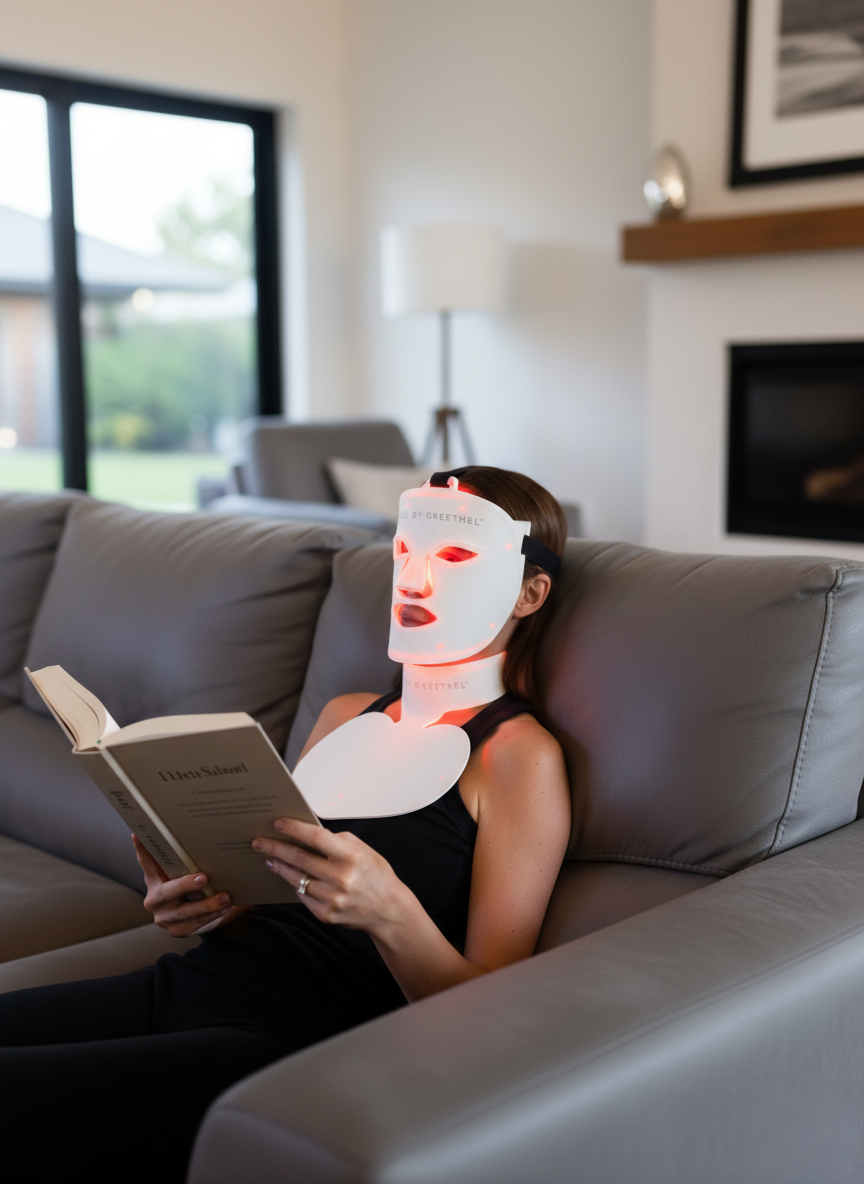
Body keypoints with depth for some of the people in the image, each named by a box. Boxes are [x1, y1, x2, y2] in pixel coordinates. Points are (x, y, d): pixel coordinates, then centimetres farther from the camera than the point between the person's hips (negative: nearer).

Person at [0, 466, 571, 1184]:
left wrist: (388, 911, -24)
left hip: (297, 1044, -7)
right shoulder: (346, 717, 19)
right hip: (194, 982, 7)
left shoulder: (521, 755, -2)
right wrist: (198, 905, 1)